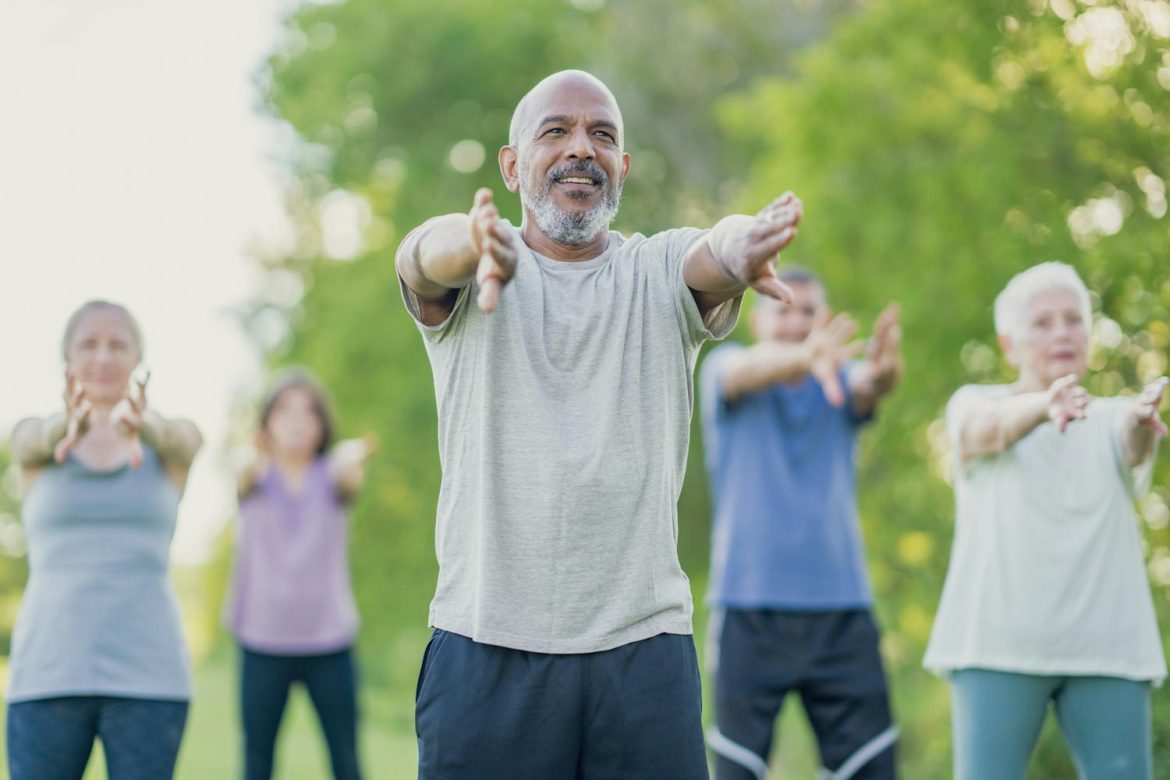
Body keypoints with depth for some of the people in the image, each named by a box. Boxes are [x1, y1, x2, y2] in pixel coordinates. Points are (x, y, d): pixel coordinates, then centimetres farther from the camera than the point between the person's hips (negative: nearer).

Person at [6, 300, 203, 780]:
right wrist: (70, 423, -43)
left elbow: (176, 438, -17)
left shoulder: (173, 441, 7)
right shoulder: (34, 440, 8)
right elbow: (35, 440, -16)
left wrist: (139, 422, -44)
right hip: (49, 673, 0)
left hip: (147, 673, 0)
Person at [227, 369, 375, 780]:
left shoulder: (330, 476, 2)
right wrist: (254, 464, -51)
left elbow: (349, 478, -22)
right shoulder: (256, 478, 0)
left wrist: (354, 460, -49)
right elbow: (245, 479, -24)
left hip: (329, 640, 0)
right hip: (262, 640, 0)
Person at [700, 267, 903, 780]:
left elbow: (871, 384, -13)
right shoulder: (724, 368, 4)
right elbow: (747, 370, -20)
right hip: (749, 608, -2)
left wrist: (885, 364, -40)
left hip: (842, 610, 2)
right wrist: (804, 355, -44)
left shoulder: (841, 382, 10)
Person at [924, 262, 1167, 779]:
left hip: (1106, 645, 2)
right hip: (998, 642, -2)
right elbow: (990, 427, -18)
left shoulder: (1110, 418, 12)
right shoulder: (974, 404, 6)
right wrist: (1044, 404, -42)